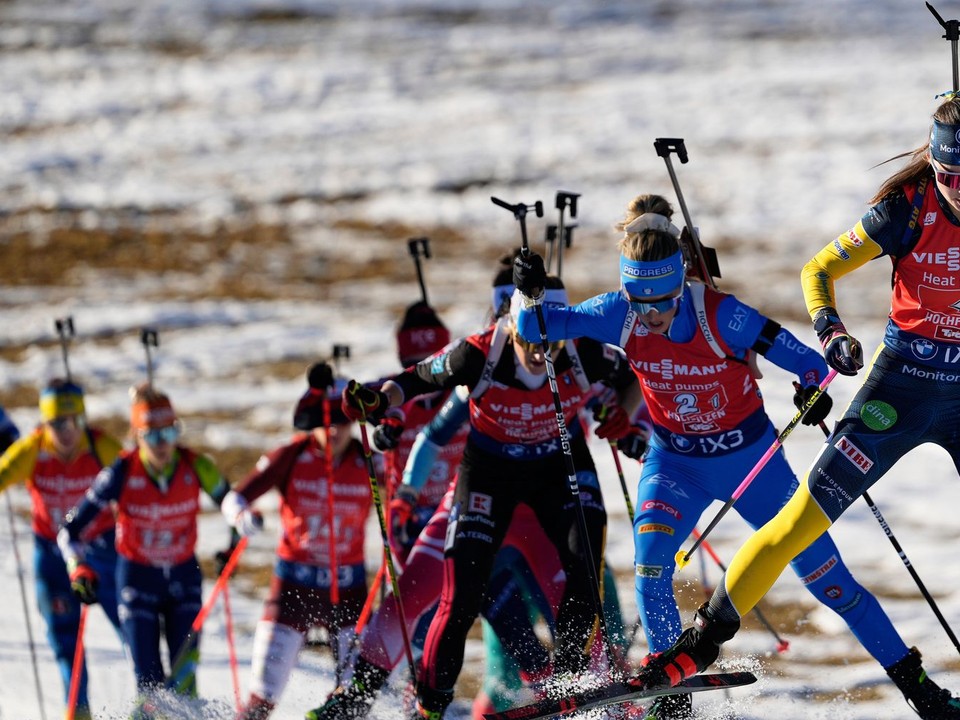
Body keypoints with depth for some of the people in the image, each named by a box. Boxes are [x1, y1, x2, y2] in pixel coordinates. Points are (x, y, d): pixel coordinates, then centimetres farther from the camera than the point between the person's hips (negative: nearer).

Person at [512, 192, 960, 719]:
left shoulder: (721, 316, -28)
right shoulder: (622, 317, -19)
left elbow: (808, 362, -21)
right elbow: (538, 329, -16)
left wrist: (814, 389, -41)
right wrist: (531, 294, -35)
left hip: (749, 457, -2)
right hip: (675, 462, 2)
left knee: (825, 575, 2)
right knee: (651, 557, -24)